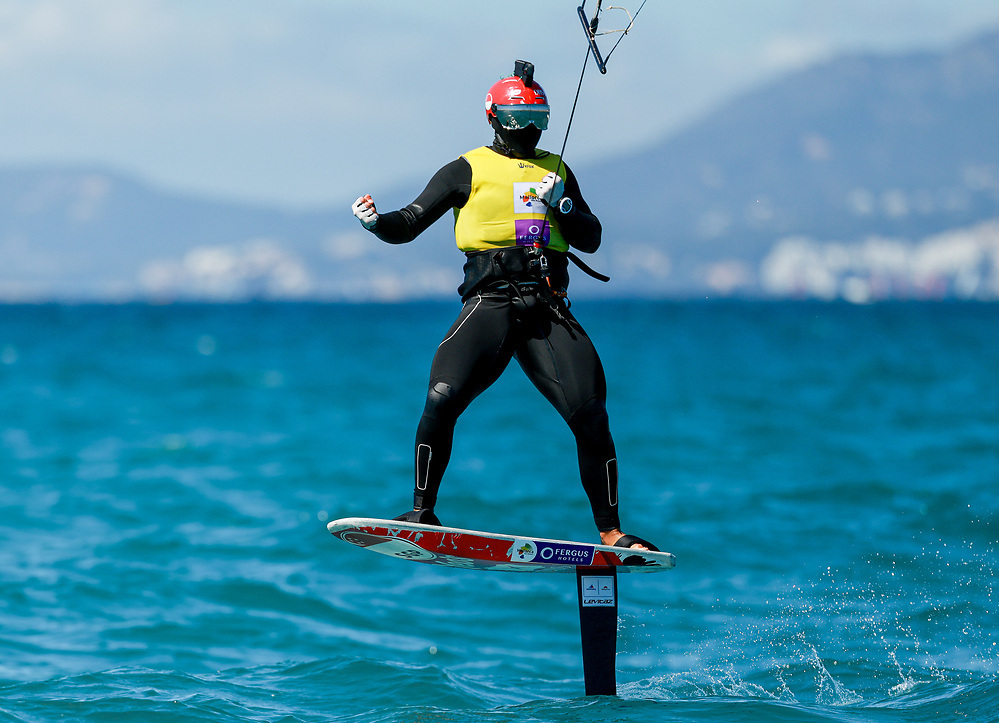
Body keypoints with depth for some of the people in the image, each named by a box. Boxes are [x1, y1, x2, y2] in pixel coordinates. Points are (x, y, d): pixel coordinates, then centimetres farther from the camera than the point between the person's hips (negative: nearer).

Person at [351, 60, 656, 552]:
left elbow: (591, 238, 18)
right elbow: (409, 225, 6)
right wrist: (375, 221, -15)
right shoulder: (468, 170, 10)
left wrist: (559, 204, 0)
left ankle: (610, 531, 3)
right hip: (490, 303, -3)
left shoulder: (557, 170, 22)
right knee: (442, 399, -22)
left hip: (548, 309, 3)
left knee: (590, 414, -8)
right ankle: (422, 513, -10)